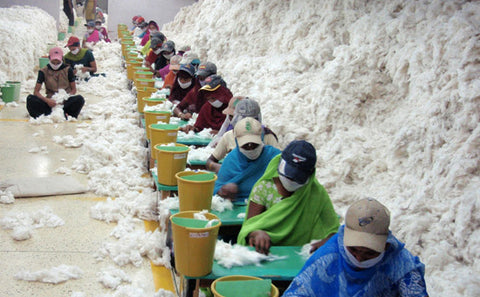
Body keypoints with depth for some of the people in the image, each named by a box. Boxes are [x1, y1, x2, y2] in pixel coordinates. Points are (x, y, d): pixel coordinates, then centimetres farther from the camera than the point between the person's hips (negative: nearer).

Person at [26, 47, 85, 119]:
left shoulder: (68, 70, 2)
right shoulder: (44, 71, 1)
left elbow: (74, 89, 5)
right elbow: (36, 91, -3)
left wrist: (67, 97, -18)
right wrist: (47, 100, -24)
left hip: (65, 101, 0)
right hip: (50, 102, 1)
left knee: (79, 99, -31)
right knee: (30, 99, -27)